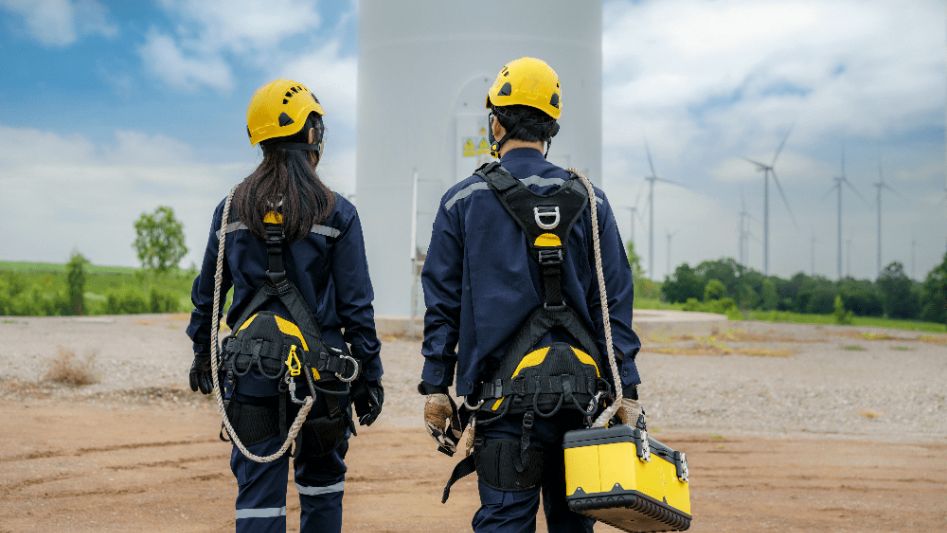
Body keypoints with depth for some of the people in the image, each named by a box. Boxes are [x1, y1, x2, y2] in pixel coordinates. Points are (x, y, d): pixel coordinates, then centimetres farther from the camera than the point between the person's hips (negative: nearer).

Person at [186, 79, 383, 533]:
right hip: (320, 371, -2)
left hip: (251, 371, 2)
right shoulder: (335, 213, -5)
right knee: (321, 479, 18)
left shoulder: (232, 209, 4)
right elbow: (356, 307, -5)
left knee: (258, 489, 4)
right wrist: (370, 377, 2)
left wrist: (201, 354, 25)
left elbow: (207, 293, 11)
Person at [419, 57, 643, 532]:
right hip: (579, 391, 2)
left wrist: (435, 387, 6)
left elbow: (442, 303, 1)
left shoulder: (463, 201, 2)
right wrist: (626, 391, 7)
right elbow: (615, 303, 5)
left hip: (505, 391, -2)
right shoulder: (589, 202, 7)